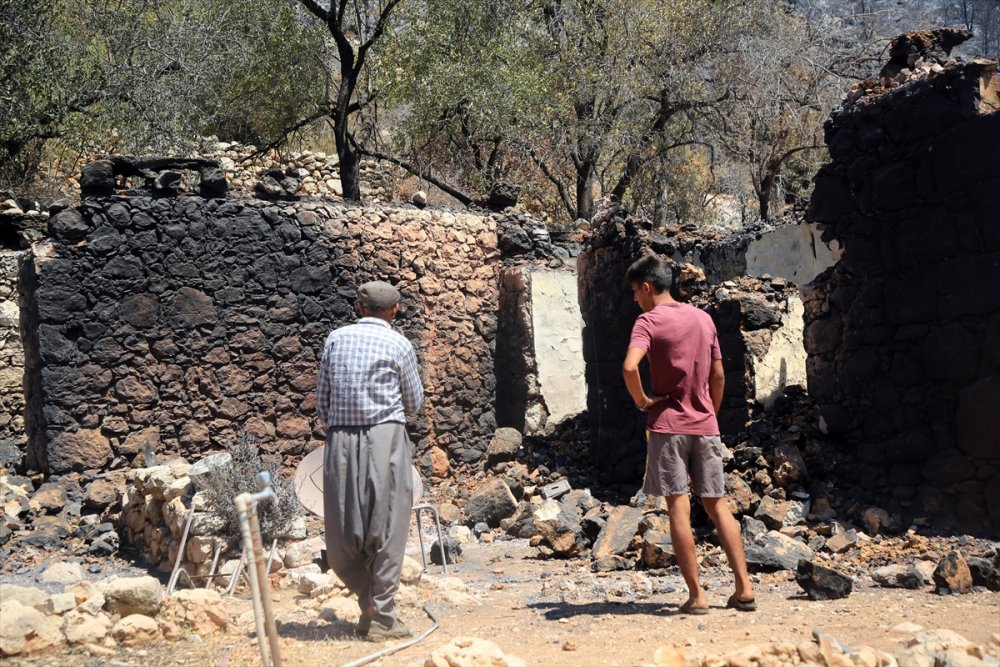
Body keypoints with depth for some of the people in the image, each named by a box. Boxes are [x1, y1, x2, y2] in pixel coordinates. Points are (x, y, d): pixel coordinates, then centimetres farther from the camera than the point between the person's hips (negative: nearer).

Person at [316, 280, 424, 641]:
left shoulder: (335, 339, 10)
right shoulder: (398, 345, 2)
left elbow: (321, 399, 11)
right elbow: (414, 402, 11)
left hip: (341, 439, 3)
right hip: (385, 437, -2)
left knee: (344, 531, 11)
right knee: (387, 529, 3)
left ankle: (371, 605, 17)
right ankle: (382, 618, 4)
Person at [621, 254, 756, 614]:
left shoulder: (648, 321, -8)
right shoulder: (703, 318, 11)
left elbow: (630, 367, -25)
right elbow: (718, 376, 14)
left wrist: (642, 401, -9)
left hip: (668, 425, -5)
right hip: (705, 426, 5)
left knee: (678, 507, -2)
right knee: (717, 504, 10)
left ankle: (696, 595, -3)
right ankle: (744, 588, 6)